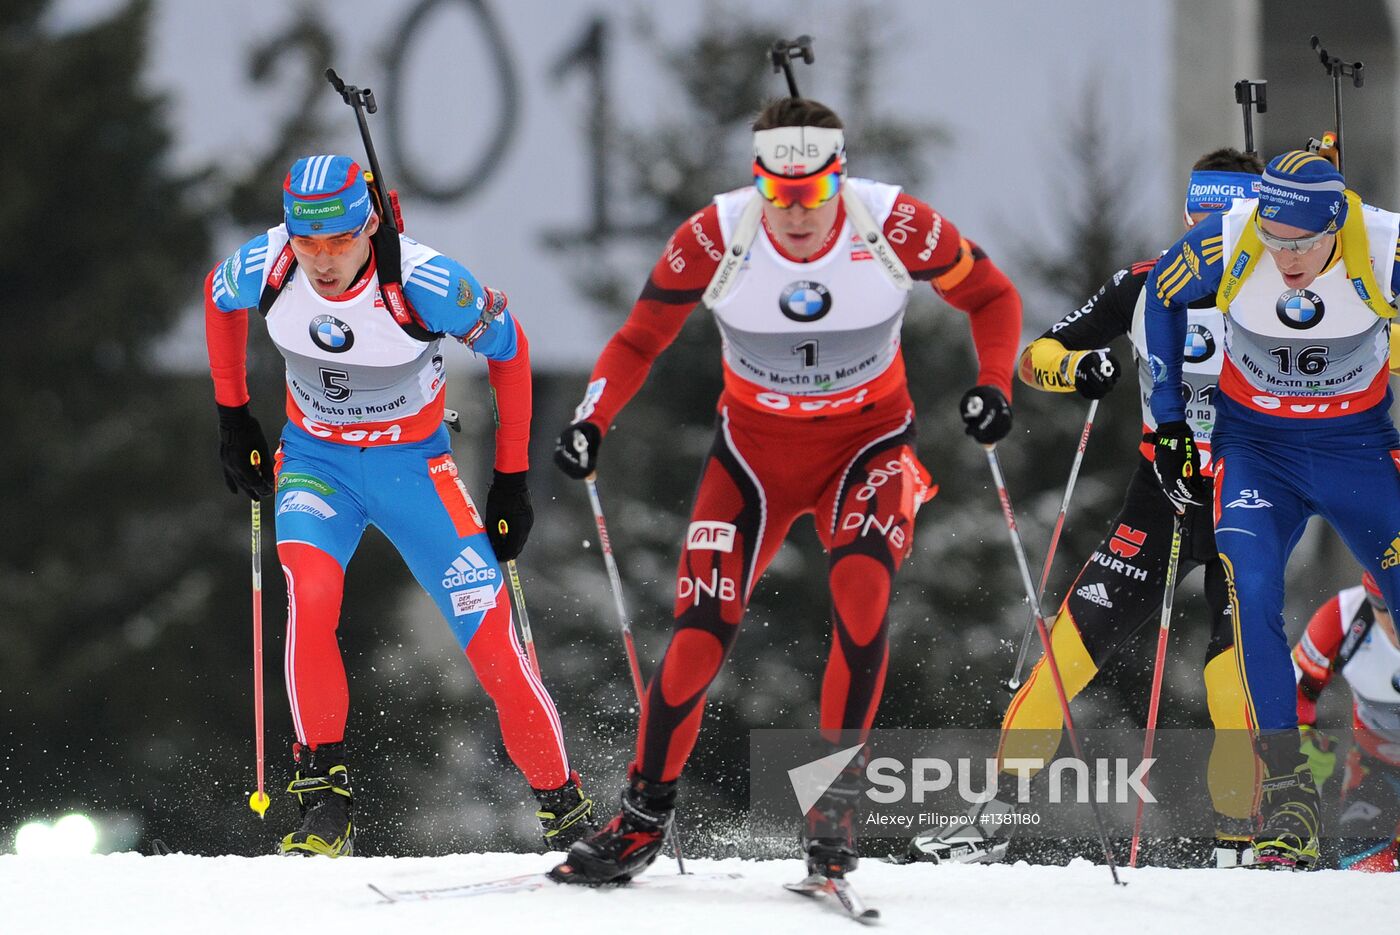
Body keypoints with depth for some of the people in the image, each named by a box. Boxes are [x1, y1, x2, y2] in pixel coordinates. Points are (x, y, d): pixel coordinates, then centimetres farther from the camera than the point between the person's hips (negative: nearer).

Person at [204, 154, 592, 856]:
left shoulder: (422, 282, -28)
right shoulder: (264, 267, -20)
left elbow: (507, 346, -10)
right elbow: (217, 298, 6)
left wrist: (512, 480, -6)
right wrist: (232, 418, 8)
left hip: (415, 467, -2)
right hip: (315, 460, 2)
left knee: (493, 646, -6)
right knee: (310, 593, -29)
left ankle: (565, 812, 13)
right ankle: (325, 798, -22)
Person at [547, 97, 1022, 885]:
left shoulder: (895, 225, -21)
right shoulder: (715, 237, -19)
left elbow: (991, 296, -5)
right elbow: (640, 340, -5)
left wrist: (993, 384, -22)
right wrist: (592, 421, -21)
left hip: (869, 441, -1)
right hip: (757, 446, 1)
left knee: (862, 586, -28)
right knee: (704, 627, -9)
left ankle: (835, 796, -16)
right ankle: (643, 819, 8)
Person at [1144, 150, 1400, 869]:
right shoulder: (1227, 243, -20)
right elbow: (1163, 296, 1)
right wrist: (1168, 419, 2)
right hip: (1256, 446, 0)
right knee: (1251, 593, -22)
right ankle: (1287, 792, -22)